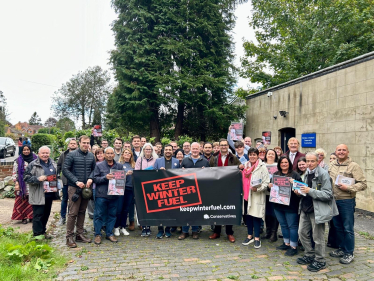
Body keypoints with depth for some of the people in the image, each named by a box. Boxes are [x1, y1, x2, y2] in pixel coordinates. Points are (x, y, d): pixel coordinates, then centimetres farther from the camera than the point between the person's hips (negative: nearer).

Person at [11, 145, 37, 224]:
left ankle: (31, 216, 15)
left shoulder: (35, 159, 7)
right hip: (23, 184, -1)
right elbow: (15, 172, 3)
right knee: (23, 201, 1)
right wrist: (16, 182, -4)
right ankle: (23, 217, 10)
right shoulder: (18, 161, 3)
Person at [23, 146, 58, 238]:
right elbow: (26, 177, -9)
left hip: (50, 194, 6)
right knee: (38, 215, -2)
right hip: (38, 195, -6)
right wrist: (38, 179, -22)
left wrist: (56, 188, 14)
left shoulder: (53, 164, 13)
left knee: (46, 214, 15)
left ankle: (43, 231, 28)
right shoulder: (33, 165, -6)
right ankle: (38, 234, 8)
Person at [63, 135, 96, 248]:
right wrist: (76, 181, -15)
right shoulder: (72, 155, -5)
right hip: (74, 187, -5)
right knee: (73, 212, -5)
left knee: (82, 212, 12)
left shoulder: (91, 156, 9)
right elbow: (65, 170, -8)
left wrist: (90, 178, -6)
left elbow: (94, 169, 14)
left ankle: (80, 234, 23)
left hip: (86, 187, 5)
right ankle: (69, 236, 7)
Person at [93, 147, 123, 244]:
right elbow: (95, 179, -3)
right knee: (99, 215, 3)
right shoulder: (99, 165, 3)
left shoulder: (119, 166, 11)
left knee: (112, 215, 10)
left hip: (114, 195, 3)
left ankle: (109, 234, 23)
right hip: (101, 195, -3)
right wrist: (105, 178, -18)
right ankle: (97, 234, 17)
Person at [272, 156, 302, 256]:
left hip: (291, 205, -5)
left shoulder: (295, 175, -4)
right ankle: (286, 243, 31)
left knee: (292, 225, 2)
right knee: (283, 225, 16)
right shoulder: (275, 174, 12)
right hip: (278, 205, 6)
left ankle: (293, 246, 13)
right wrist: (270, 185, -6)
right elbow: (271, 185, 15)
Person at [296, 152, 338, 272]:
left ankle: (320, 261, 22)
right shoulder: (308, 173, 11)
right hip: (305, 208, 8)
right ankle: (310, 255, 31)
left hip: (317, 209, -8)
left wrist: (310, 191, -25)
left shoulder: (323, 174, -13)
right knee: (302, 232, 13)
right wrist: (300, 191, 5)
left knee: (318, 237, 4)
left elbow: (328, 194, -18)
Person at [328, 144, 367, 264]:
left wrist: (348, 188, -21)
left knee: (348, 228, 3)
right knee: (338, 227, 16)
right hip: (333, 200, 6)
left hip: (347, 201, -6)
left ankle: (349, 253, 17)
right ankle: (341, 249, 31)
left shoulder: (354, 166, -8)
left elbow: (363, 184, -12)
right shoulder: (332, 165, 9)